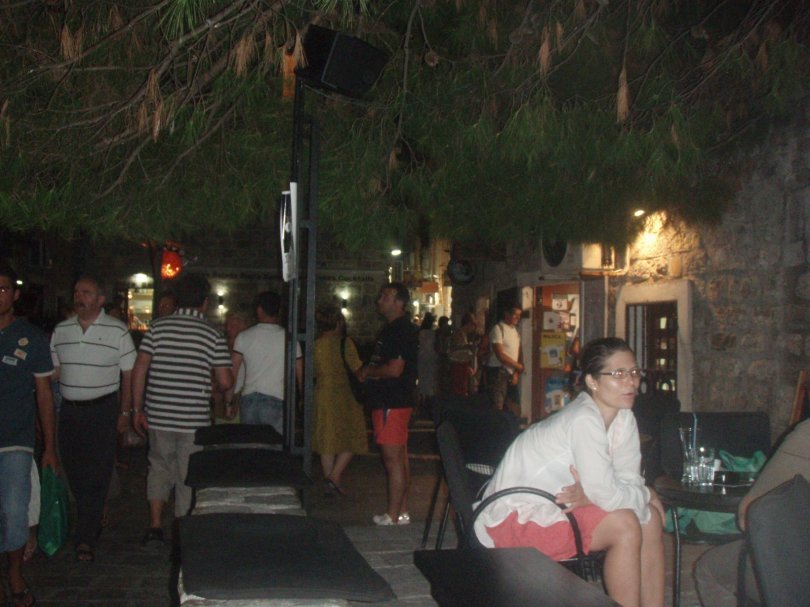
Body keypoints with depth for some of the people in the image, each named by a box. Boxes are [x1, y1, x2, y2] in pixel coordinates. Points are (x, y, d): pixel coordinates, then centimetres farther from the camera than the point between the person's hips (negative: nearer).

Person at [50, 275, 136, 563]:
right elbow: (54, 372, 12)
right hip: (69, 410, 4)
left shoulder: (117, 331, -3)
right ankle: (93, 520, 29)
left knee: (96, 474, -5)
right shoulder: (60, 330, 7)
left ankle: (85, 539, -2)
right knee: (73, 472, 9)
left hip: (103, 410, -4)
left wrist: (124, 412, -3)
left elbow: (129, 374, -1)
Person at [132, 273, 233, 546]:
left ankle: (155, 526, 17)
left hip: (158, 415, 2)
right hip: (194, 419, -2)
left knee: (159, 467, 21)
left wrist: (137, 408, 5)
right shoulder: (212, 334, -4)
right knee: (188, 475, 9)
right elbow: (226, 381, -5)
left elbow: (139, 369, -3)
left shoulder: (158, 326, 1)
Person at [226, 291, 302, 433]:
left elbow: (232, 373, 3)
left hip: (248, 401, 2)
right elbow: (300, 375, 4)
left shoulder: (244, 336, 4)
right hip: (276, 401, -2)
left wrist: (229, 402, 11)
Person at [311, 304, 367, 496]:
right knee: (350, 437, 7)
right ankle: (335, 476, -6)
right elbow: (357, 368, -12)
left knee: (327, 439, 10)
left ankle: (329, 482, 14)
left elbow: (313, 372, 11)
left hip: (323, 394, 5)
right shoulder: (345, 343, -12)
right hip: (344, 395, -5)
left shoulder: (316, 345, 2)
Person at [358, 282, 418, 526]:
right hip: (393, 402, 11)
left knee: (393, 458, -6)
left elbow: (394, 369, -23)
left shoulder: (401, 331, -15)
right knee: (399, 458, 13)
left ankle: (392, 517, -1)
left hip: (392, 403, -11)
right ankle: (402, 512, 21)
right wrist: (369, 372, 6)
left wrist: (368, 372, -9)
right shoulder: (392, 329, 17)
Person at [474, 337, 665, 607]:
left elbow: (629, 479, -1)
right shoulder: (583, 420, -27)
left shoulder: (623, 417, 1)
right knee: (625, 526, -21)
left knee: (650, 519, 0)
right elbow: (607, 495, -27)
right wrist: (645, 494, -8)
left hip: (556, 505, 9)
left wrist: (591, 495, -20)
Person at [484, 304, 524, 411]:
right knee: (497, 407, -10)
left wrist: (516, 373, -1)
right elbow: (500, 355, -16)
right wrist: (520, 367, -8)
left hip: (511, 373, 8)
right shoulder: (498, 329, -11)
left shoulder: (515, 330, 13)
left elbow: (519, 353, 13)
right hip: (498, 371, -7)